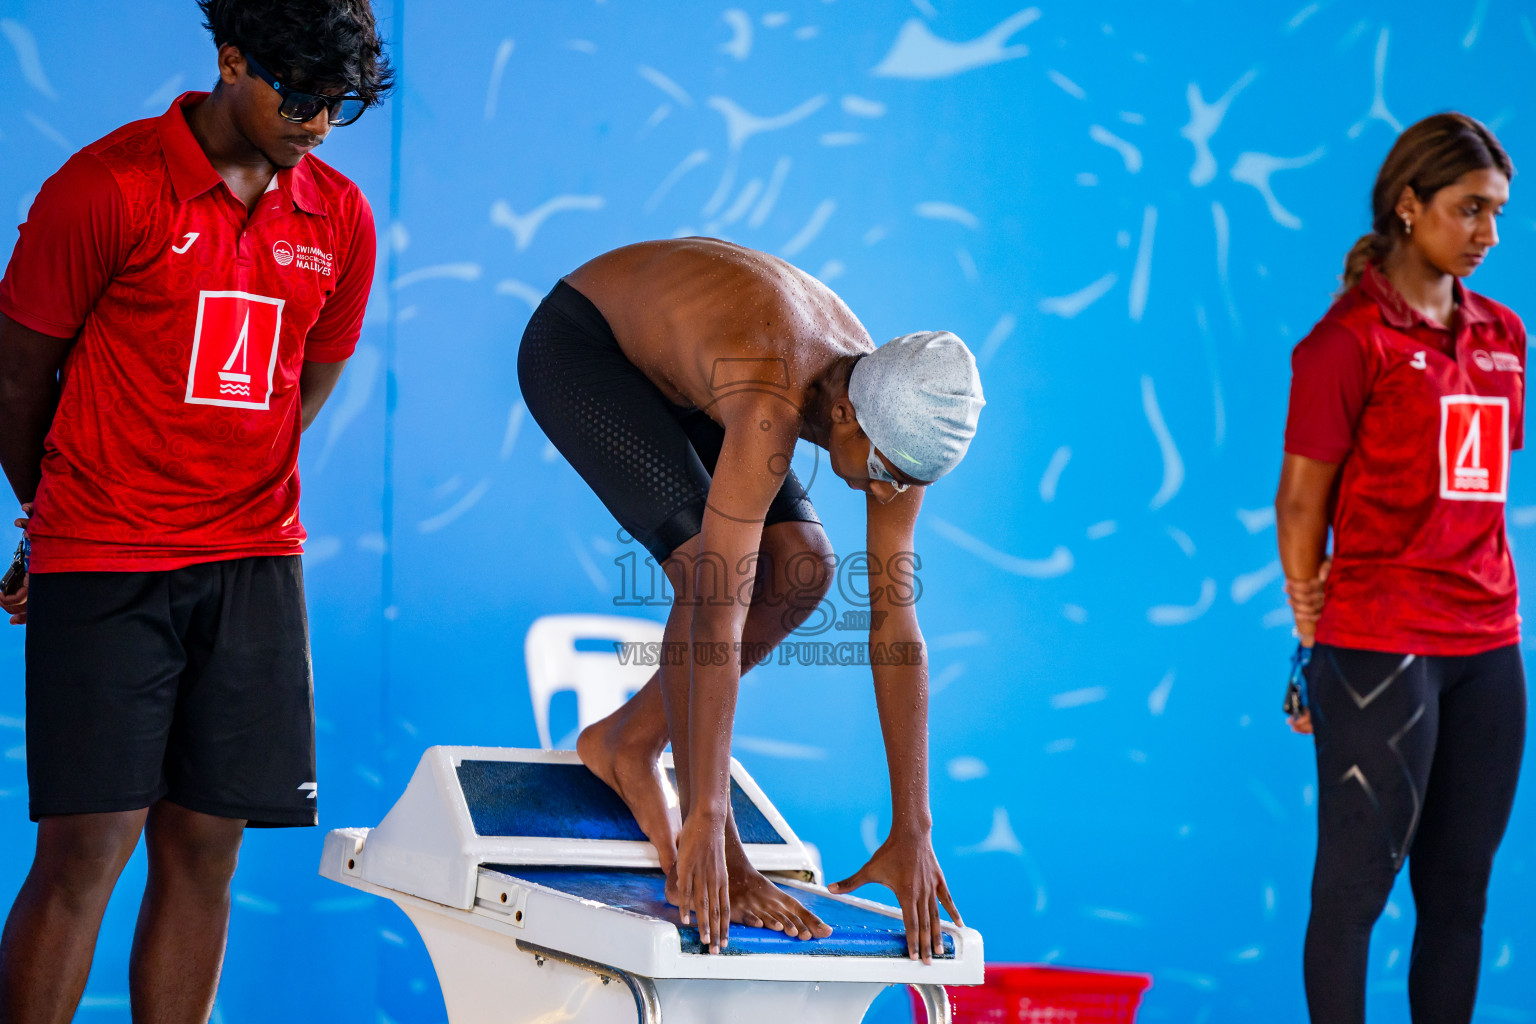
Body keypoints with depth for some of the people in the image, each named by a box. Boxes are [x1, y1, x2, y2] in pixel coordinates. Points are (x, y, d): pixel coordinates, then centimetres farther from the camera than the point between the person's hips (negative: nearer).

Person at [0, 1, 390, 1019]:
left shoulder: (340, 218, 7)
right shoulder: (106, 187, -7)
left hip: (254, 564, 4)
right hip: (103, 570, -4)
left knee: (204, 848, 4)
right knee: (85, 847, -8)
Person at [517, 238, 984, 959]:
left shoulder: (897, 422, -19)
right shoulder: (773, 405, -41)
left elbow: (896, 628, -17)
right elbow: (719, 615, -43)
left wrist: (912, 833, -18)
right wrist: (705, 823, -43)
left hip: (671, 369, 7)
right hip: (576, 345, -7)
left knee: (802, 568, -8)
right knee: (708, 567, -24)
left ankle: (629, 741, 8)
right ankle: (714, 862, -18)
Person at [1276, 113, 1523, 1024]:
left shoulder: (1501, 336, 13)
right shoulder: (1351, 339, -6)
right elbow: (1302, 497, -4)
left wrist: (1498, 614, 8)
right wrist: (1313, 639, -4)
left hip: (1488, 649, 6)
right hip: (1380, 648, -6)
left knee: (1461, 885, 9)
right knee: (1359, 881, -1)